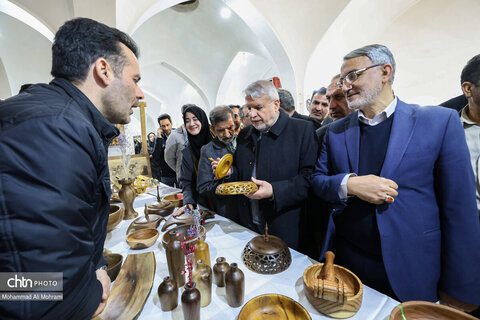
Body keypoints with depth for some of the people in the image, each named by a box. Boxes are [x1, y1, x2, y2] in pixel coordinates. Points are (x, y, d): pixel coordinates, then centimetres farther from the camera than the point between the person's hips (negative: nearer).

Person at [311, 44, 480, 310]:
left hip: (409, 271, -2)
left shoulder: (440, 122, -7)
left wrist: (457, 289, -5)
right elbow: (318, 179, 2)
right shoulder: (336, 131, 1)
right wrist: (349, 184, -20)